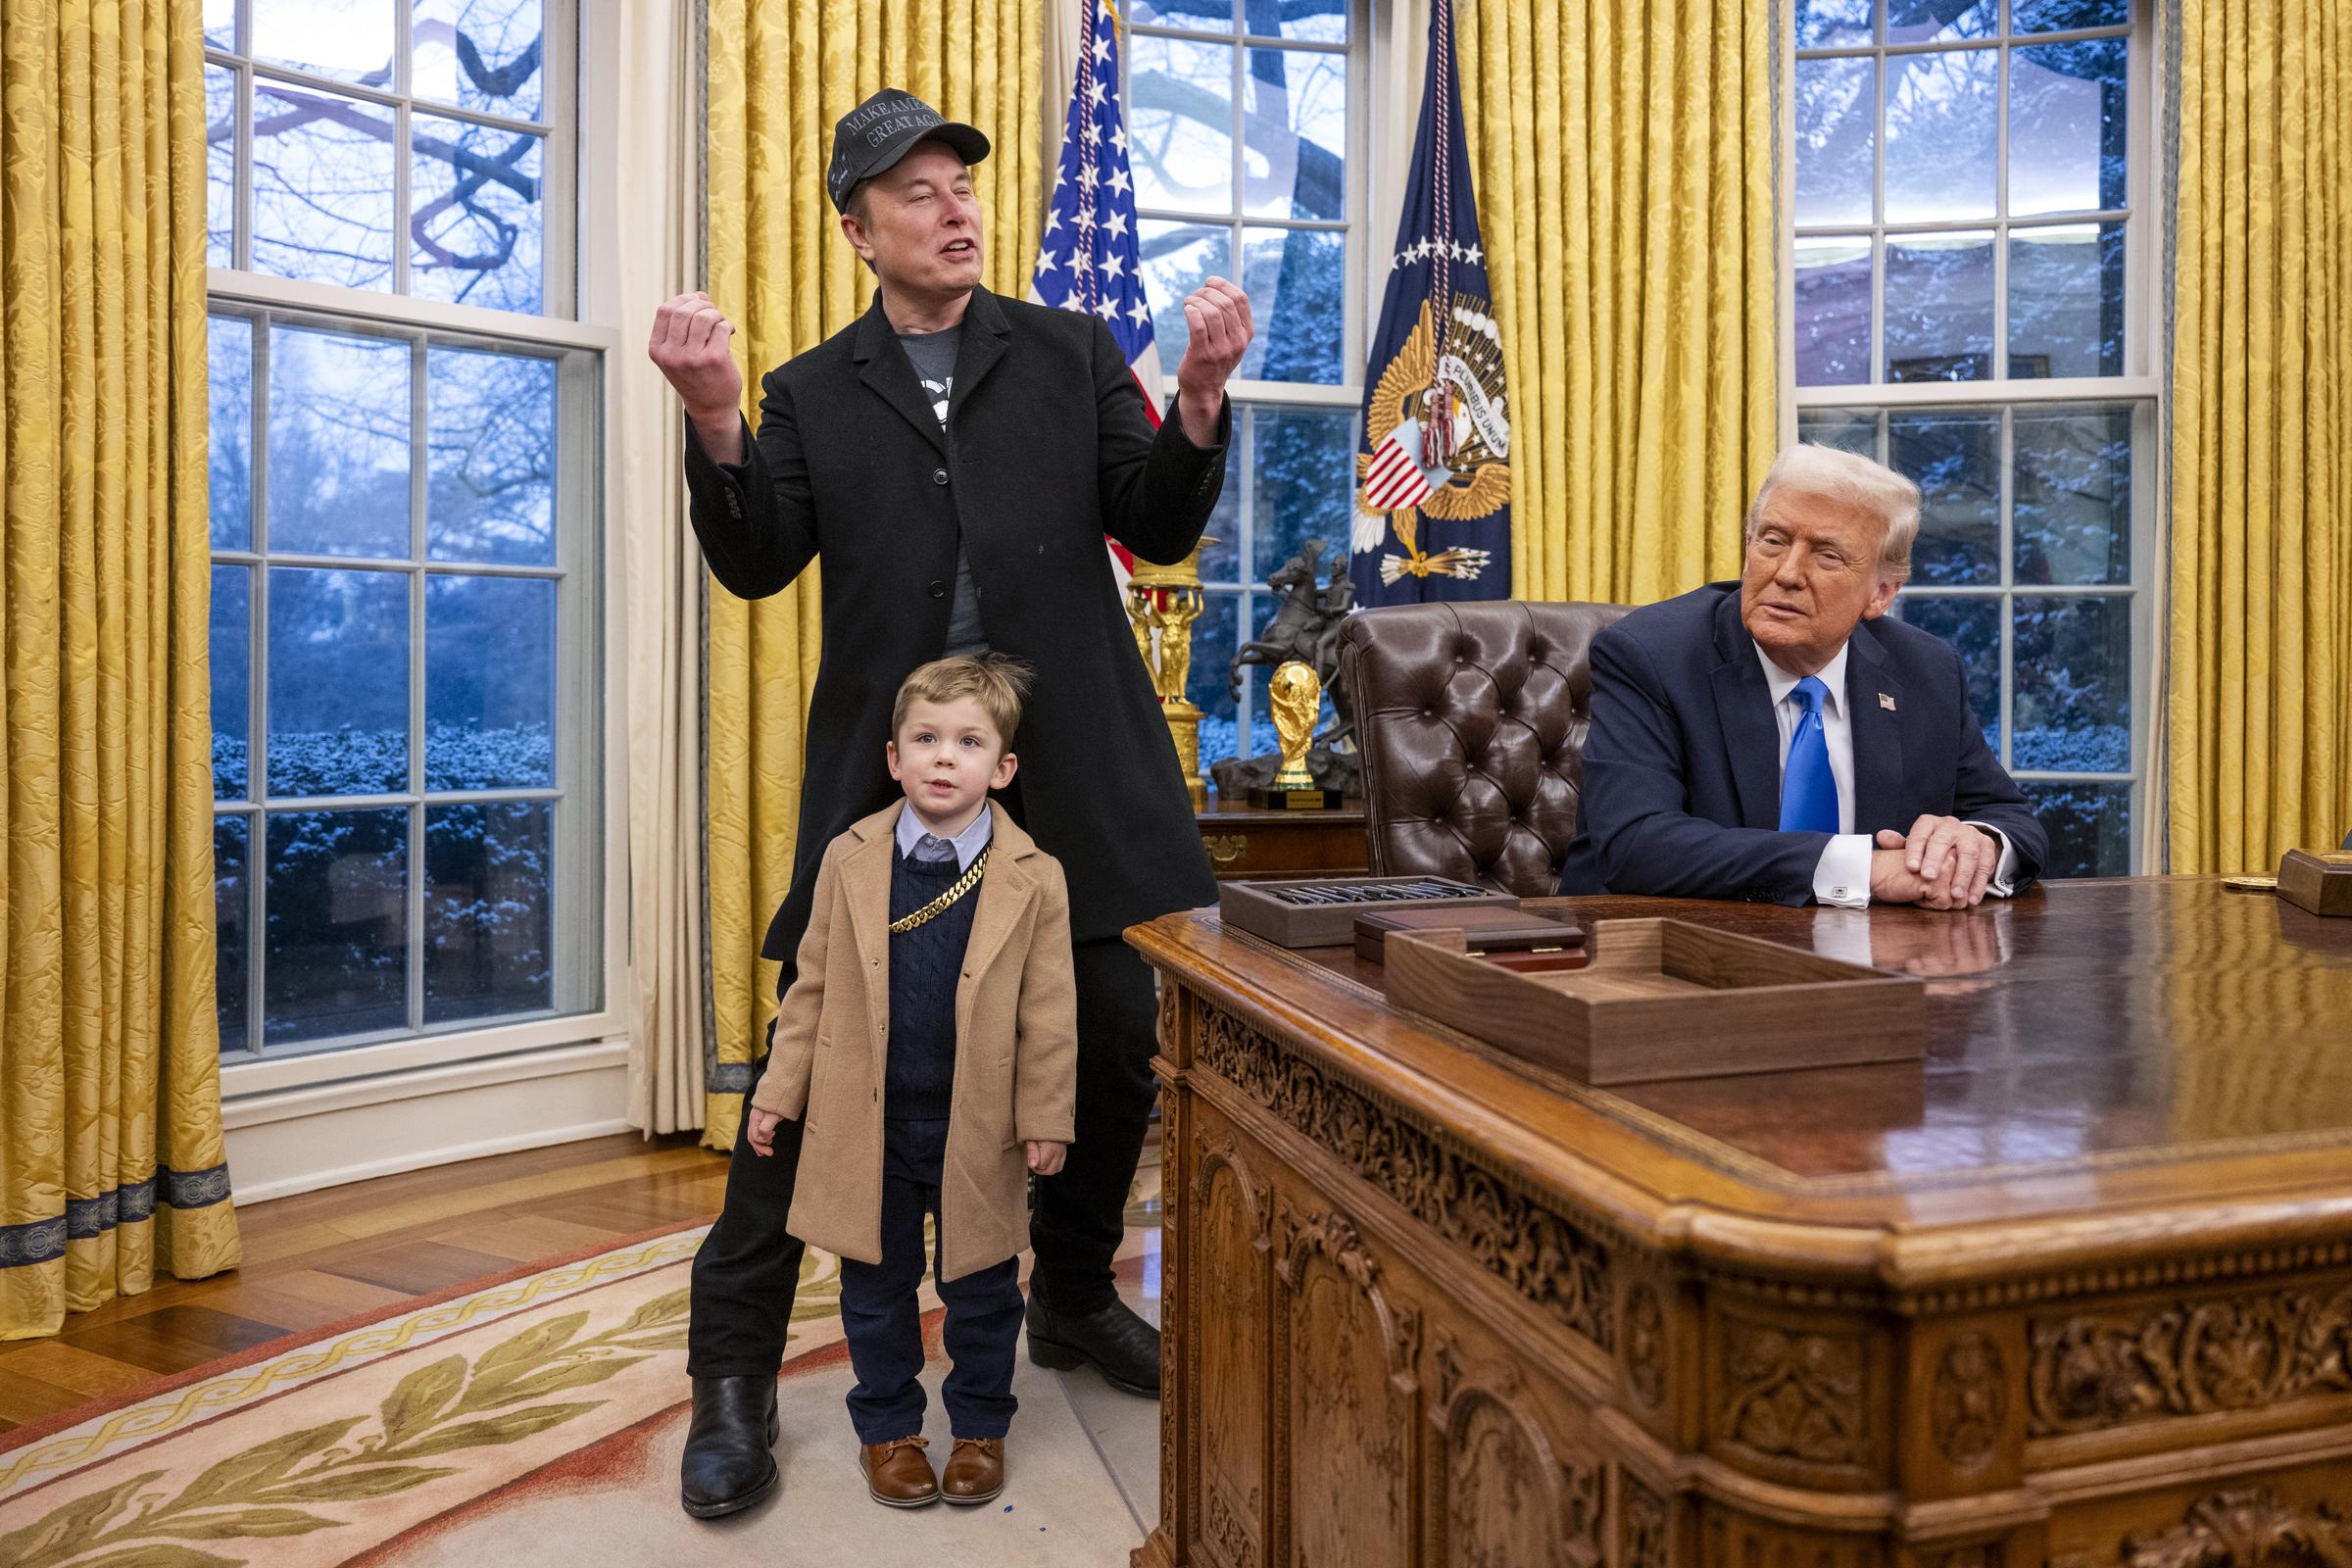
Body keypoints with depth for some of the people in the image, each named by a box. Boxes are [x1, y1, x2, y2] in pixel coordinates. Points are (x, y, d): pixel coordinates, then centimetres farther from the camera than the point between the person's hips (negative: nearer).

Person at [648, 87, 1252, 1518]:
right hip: (884, 773, -1)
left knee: (1116, 1044, 8)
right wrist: (716, 421, -17)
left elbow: (1157, 529, 4)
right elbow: (758, 565, -1)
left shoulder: (1072, 352, 11)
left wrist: (1200, 398, -12)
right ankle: (735, 1374, 15)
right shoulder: (812, 393, 11)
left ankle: (1077, 1301, 32)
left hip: (1073, 767, 2)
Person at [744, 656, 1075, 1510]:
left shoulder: (1034, 879, -9)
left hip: (978, 1129, -1)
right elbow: (813, 986, 3)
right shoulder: (848, 859, -4)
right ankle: (887, 1425, 36)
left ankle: (980, 1424, 35)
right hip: (866, 1123, 1)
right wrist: (778, 1090, 3)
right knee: (876, 1287, 15)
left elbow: (1049, 1015, -5)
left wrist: (1045, 1117, -5)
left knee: (981, 1290, 14)